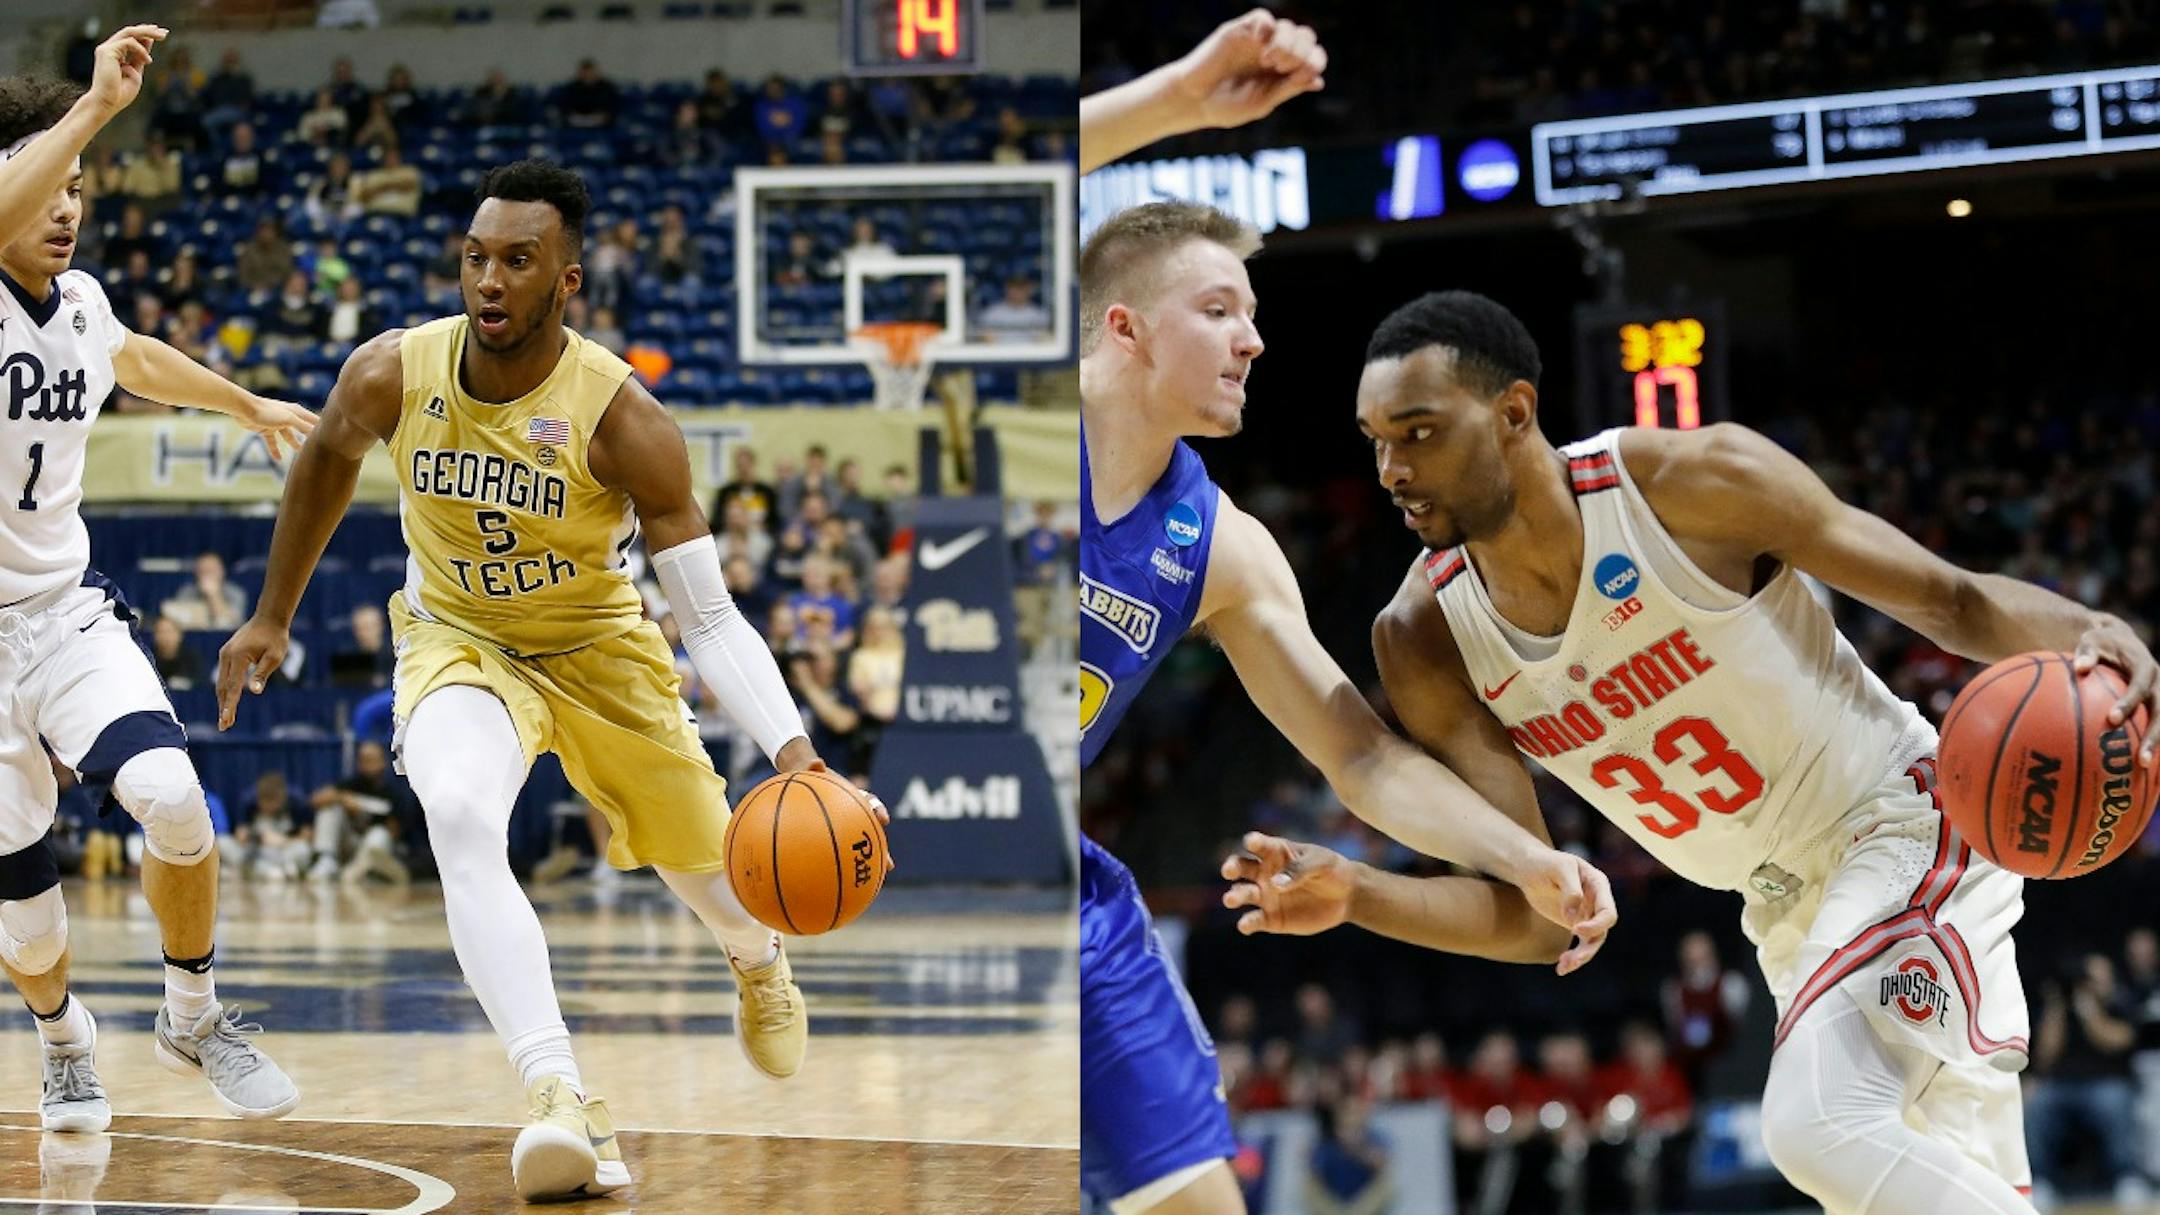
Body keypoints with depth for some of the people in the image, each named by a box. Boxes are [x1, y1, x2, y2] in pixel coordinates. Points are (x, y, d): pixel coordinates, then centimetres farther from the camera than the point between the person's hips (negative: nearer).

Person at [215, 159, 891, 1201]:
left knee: (708, 863, 16)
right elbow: (326, 460, 5)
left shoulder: (621, 420, -29)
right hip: (457, 639, 0)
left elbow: (709, 617, -27)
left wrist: (792, 749, -41)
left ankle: (760, 967, 57)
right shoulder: (391, 376, -21)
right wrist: (272, 617, 14)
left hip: (597, 646, 0)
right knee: (460, 821, -33)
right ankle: (561, 1101, -39)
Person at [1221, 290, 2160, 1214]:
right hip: (1788, 918, 6)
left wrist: (2082, 633, -33)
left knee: (1818, 1126, -28)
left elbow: (1954, 601, -11)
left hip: (1906, 822, -6)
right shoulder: (1424, 641, -8)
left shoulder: (1695, 483, -21)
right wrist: (1351, 894, -28)